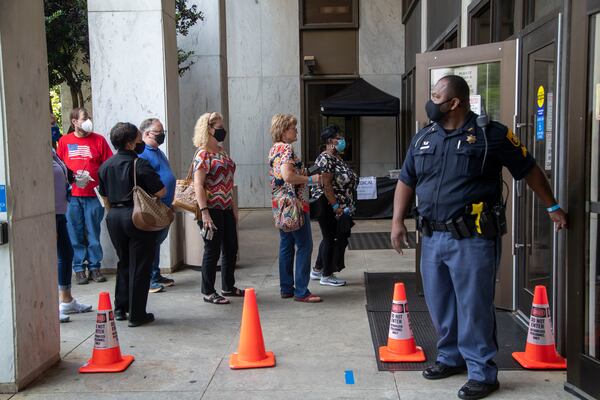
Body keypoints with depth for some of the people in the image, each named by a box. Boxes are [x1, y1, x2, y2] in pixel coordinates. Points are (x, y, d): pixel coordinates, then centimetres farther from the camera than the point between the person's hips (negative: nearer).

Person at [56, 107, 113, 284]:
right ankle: (79, 268, 14)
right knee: (75, 234, 5)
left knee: (93, 234, 5)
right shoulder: (64, 141, 7)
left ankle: (94, 267, 15)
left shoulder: (98, 140, 5)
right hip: (71, 195, 1)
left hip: (93, 194, 0)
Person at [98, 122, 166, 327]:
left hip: (114, 218, 7)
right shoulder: (139, 164, -13)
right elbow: (161, 192, -13)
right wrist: (146, 189, 7)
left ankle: (120, 308, 26)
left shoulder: (106, 166, 8)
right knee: (139, 266, 2)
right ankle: (137, 314, 6)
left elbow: (105, 197, 15)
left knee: (123, 263, 20)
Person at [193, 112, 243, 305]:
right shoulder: (203, 154, -12)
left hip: (226, 209, 9)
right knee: (213, 251, 0)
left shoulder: (221, 151, 13)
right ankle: (208, 292, 14)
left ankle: (228, 287, 30)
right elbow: (198, 185, -18)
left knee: (231, 249, 15)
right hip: (212, 209, -8)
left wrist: (233, 206, 19)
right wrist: (204, 213, -24)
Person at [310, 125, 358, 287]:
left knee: (331, 238, 17)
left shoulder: (337, 158, 15)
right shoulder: (325, 159, -17)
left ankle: (317, 270, 28)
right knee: (331, 239, -1)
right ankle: (326, 276, 11)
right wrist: (336, 206, -23)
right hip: (328, 206, -10)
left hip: (338, 207, 10)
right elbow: (326, 185, -23)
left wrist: (342, 206, 18)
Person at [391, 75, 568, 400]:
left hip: (472, 239, -6)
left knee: (474, 307, -1)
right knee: (439, 304, 15)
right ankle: (451, 357, 33)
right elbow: (406, 181, 17)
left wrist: (552, 207, 8)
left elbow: (529, 170, 4)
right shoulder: (423, 138, 10)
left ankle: (482, 373, 12)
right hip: (432, 238, 6)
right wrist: (397, 220, 9)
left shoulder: (491, 134, -6)